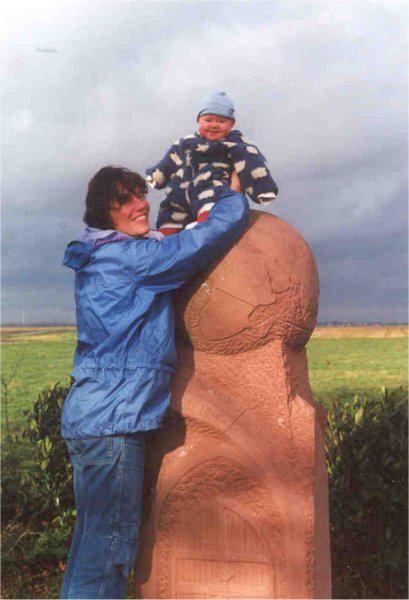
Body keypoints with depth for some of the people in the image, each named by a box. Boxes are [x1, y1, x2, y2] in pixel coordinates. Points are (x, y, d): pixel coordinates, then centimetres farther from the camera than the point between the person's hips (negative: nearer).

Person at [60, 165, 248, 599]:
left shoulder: (97, 258, 14)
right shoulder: (132, 256, -14)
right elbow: (221, 229, -11)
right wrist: (235, 192, 7)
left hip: (88, 416, 10)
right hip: (112, 421, -10)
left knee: (92, 539, 20)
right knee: (111, 541, -2)